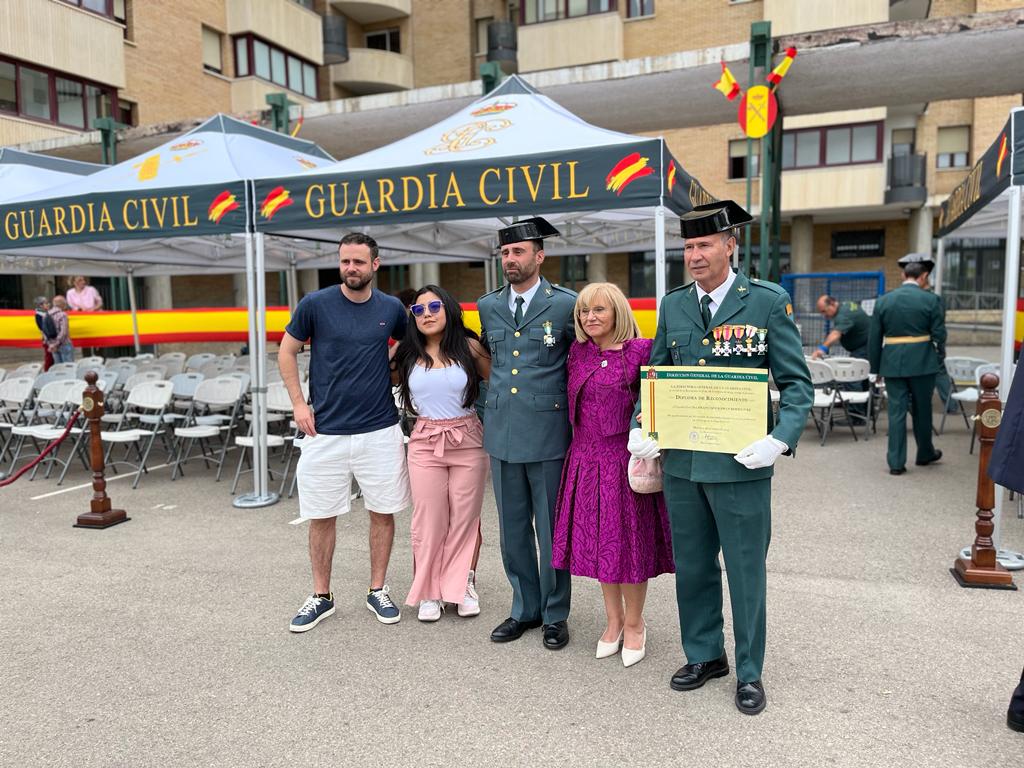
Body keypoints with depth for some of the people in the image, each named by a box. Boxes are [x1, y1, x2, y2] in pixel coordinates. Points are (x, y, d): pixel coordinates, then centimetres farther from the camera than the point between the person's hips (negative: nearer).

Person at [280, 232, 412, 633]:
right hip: (325, 431, -1)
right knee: (321, 516, 7)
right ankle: (321, 596, 24)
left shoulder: (392, 309, 2)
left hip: (380, 430, 1)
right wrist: (298, 403, -2)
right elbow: (287, 351, 6)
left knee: (383, 511, 8)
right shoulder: (315, 304, -3)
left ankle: (378, 591, 25)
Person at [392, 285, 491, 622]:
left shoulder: (469, 347, -2)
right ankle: (429, 591, 22)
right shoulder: (406, 353, 2)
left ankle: (463, 584, 26)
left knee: (465, 518, 8)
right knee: (429, 520, 6)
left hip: (467, 441, -1)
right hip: (425, 442, 1)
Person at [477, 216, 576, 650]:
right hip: (502, 434, 5)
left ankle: (555, 614, 24)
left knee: (552, 529, 6)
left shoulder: (566, 304, -5)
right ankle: (525, 609, 30)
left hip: (548, 433, -4)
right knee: (513, 529, 13)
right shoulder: (488, 307, 9)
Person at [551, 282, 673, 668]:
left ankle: (634, 625, 27)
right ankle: (613, 621, 33)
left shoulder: (639, 351, -10)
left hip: (624, 458, -5)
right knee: (596, 541, 14)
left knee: (629, 542, 5)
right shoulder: (577, 352, 6)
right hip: (586, 458, 5)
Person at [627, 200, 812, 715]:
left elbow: (796, 383, -5)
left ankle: (749, 672, 30)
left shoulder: (768, 303, -5)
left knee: (745, 571, 10)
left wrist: (780, 439, -20)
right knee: (692, 567, 17)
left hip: (740, 463, -4)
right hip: (681, 461, 4)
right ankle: (704, 655, 37)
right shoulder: (673, 306, 7)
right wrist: (639, 429, -4)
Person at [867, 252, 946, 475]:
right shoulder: (931, 300, -5)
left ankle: (896, 462, 5)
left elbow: (875, 338, 4)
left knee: (896, 411, 5)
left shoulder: (883, 300, 2)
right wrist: (938, 360, 12)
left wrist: (875, 367, 10)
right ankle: (925, 454, 33)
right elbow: (939, 335, -4)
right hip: (922, 363, -1)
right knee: (922, 409, 15)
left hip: (892, 363, 1)